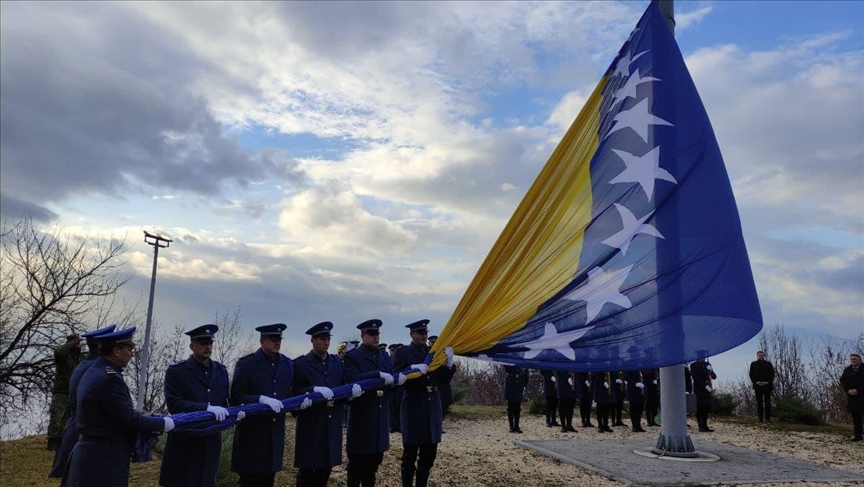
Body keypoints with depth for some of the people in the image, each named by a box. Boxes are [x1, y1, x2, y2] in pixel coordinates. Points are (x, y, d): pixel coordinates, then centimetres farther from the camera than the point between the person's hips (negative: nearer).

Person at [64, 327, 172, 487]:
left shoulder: (94, 372, 9)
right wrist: (163, 423, -9)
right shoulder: (110, 378, -22)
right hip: (103, 460, -10)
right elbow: (129, 420, -21)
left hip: (92, 454, 10)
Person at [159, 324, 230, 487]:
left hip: (211, 442, 4)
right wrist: (206, 408, -26)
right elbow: (174, 405, -16)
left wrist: (230, 414, -7)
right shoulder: (176, 371, -6)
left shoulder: (221, 371, 11)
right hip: (184, 442, -4)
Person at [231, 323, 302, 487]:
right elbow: (236, 397, -13)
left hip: (276, 432, 5)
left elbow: (290, 393, 13)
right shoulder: (246, 364, -6)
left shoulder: (288, 364, 10)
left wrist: (301, 399, -9)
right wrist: (262, 399, -27)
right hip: (252, 432, -5)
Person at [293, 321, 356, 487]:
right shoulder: (300, 363, -3)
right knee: (307, 468, 3)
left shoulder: (336, 361, 12)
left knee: (327, 467, 13)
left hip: (332, 423, 5)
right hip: (311, 423, -5)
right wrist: (315, 389, -27)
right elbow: (295, 392, -11)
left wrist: (352, 389, -12)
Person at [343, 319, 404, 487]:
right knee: (357, 462, 3)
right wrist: (378, 375, -30)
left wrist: (399, 377, -15)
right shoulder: (352, 356, -5)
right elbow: (353, 379, -22)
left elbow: (392, 378, 7)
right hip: (361, 416, -6)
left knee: (374, 460, 14)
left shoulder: (384, 356, 14)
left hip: (381, 416, 6)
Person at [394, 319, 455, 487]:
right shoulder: (403, 352, -2)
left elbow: (443, 379, 10)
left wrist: (449, 363, -7)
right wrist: (413, 369, -27)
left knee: (429, 453, 12)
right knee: (410, 454, 4)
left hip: (432, 406, 5)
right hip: (413, 406, -5)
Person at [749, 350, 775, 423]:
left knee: (767, 402, -2)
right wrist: (756, 382, -9)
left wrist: (768, 382, -9)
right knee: (759, 402, 1)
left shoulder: (768, 364, 10)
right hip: (757, 386, 0)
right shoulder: (753, 364, 10)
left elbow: (772, 374, 6)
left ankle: (768, 418, 1)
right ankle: (760, 418, 3)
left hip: (767, 386, 0)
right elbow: (751, 375, 6)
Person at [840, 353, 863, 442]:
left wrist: (858, 390, -15)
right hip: (852, 397, 4)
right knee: (855, 416, 6)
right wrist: (848, 390, -7)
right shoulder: (847, 370, 11)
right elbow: (842, 380, 8)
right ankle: (857, 435, 9)